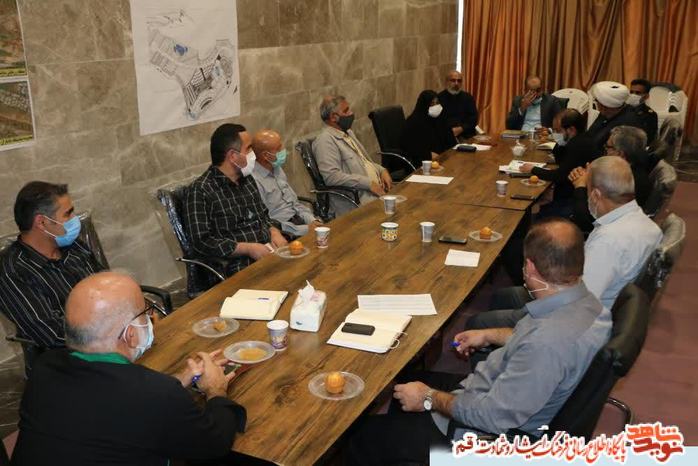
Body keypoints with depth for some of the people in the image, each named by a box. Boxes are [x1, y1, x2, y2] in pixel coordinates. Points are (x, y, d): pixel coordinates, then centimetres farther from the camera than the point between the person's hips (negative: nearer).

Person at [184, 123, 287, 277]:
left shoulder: (246, 179, 16)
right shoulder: (200, 191, -8)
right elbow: (201, 242, -12)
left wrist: (275, 232, 5)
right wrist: (248, 248, -16)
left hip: (270, 252, 8)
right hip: (238, 266, -8)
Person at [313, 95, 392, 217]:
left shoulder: (348, 132, 20)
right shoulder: (325, 140, -10)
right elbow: (331, 176, -21)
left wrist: (382, 171, 10)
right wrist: (369, 183, -20)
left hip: (377, 188, 9)